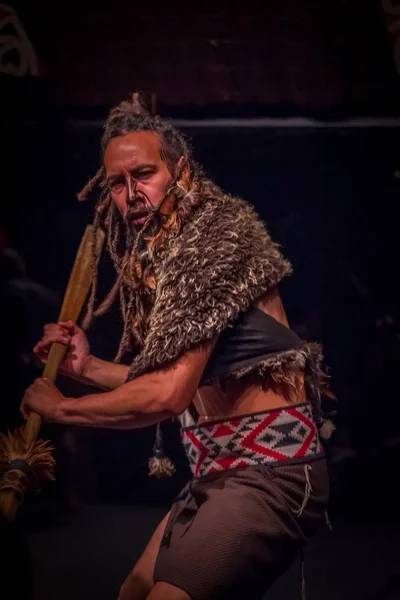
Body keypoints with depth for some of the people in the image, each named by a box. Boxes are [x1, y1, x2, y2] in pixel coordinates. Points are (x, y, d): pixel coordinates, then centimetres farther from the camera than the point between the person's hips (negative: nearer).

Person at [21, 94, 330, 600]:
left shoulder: (216, 237, -16)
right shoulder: (164, 258, 13)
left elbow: (168, 393, -24)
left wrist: (58, 407, -10)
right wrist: (87, 366, 14)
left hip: (269, 468, -10)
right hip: (221, 470, 10)